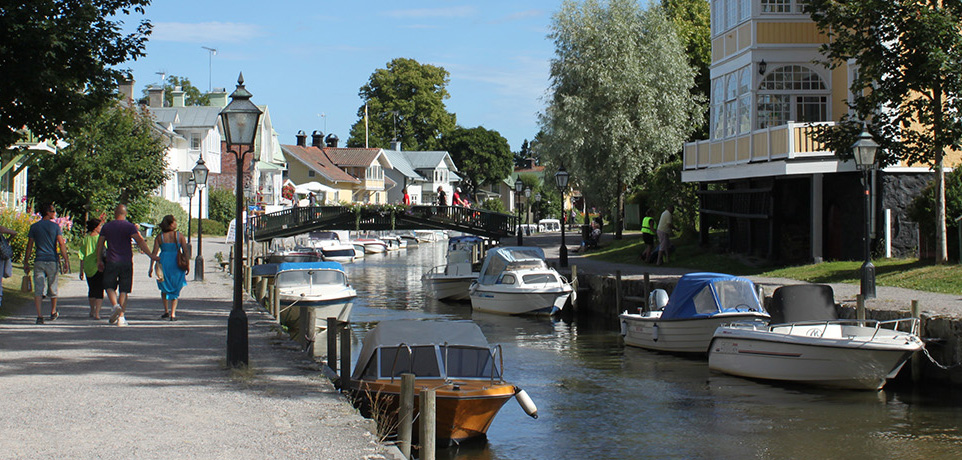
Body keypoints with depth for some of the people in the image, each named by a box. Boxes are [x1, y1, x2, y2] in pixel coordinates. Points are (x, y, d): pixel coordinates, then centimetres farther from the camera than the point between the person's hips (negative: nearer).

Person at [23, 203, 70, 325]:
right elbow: (61, 244, -7)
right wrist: (66, 261, -5)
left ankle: (39, 316, -14)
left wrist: (26, 262, 9)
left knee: (38, 289, -3)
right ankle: (53, 313, 30)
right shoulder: (55, 226, -1)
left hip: (39, 261, 1)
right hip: (53, 261, -1)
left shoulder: (34, 227, 4)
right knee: (53, 288, 15)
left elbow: (29, 246, 4)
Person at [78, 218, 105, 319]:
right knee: (99, 290, -1)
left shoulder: (85, 240, 3)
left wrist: (81, 270, 9)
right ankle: (97, 313, -12)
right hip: (99, 268, -5)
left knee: (91, 289, 21)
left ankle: (92, 311, 34)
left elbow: (82, 256, 4)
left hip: (88, 269, 5)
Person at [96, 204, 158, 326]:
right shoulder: (130, 227, -2)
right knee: (124, 290, 4)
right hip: (126, 262, -1)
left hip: (111, 261, 1)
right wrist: (151, 255, -16)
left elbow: (99, 244, 7)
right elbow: (140, 241, -13)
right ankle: (121, 317, -1)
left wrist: (99, 260, 16)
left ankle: (115, 305, -15)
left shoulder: (106, 227, 5)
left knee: (110, 287, 13)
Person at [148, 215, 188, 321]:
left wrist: (151, 267, 2)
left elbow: (154, 253, -3)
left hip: (164, 263, 1)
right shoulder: (179, 235, -4)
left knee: (165, 289, 21)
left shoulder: (159, 237, -1)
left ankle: (166, 311, 22)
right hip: (177, 264, -1)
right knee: (175, 290, 10)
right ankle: (173, 314, 0)